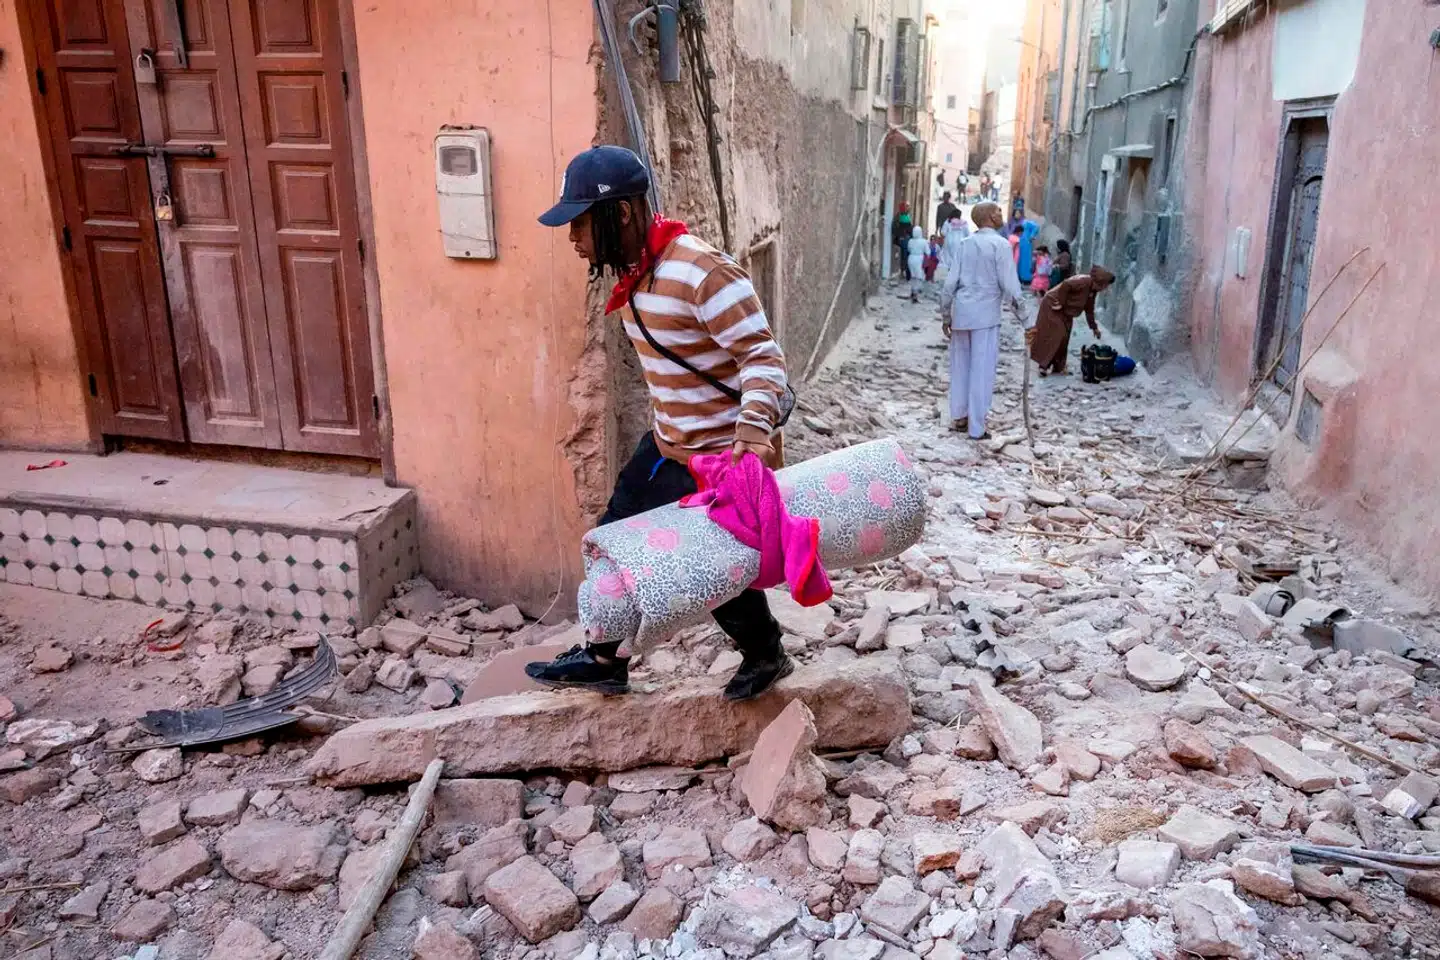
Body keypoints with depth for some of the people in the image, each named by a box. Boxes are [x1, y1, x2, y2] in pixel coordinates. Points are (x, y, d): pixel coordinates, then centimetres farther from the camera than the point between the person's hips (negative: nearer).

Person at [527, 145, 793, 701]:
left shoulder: (701, 271, -26)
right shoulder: (633, 273, 4)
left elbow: (762, 355, -26)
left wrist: (754, 425, -42)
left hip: (724, 456, -9)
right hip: (667, 445, 9)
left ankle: (766, 656, 36)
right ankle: (605, 660, 33)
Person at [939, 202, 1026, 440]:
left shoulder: (966, 244, 9)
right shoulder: (1000, 244, -6)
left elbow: (951, 282, 7)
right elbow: (1009, 284, -12)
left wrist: (946, 315, 15)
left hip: (961, 312, 5)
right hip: (986, 313, -5)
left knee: (961, 366, 15)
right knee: (982, 369, 1)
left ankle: (958, 417, 24)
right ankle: (976, 428, 4)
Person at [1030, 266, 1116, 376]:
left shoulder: (1093, 291, 6)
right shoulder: (1084, 281, -23)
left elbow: (1089, 310, 16)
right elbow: (1065, 285, -33)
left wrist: (1094, 327, 17)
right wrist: (1060, 303, -25)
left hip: (1065, 312, 9)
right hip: (1052, 306, -9)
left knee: (1064, 338, 6)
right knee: (1057, 335, -14)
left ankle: (1057, 367, 11)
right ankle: (1044, 365, -11)